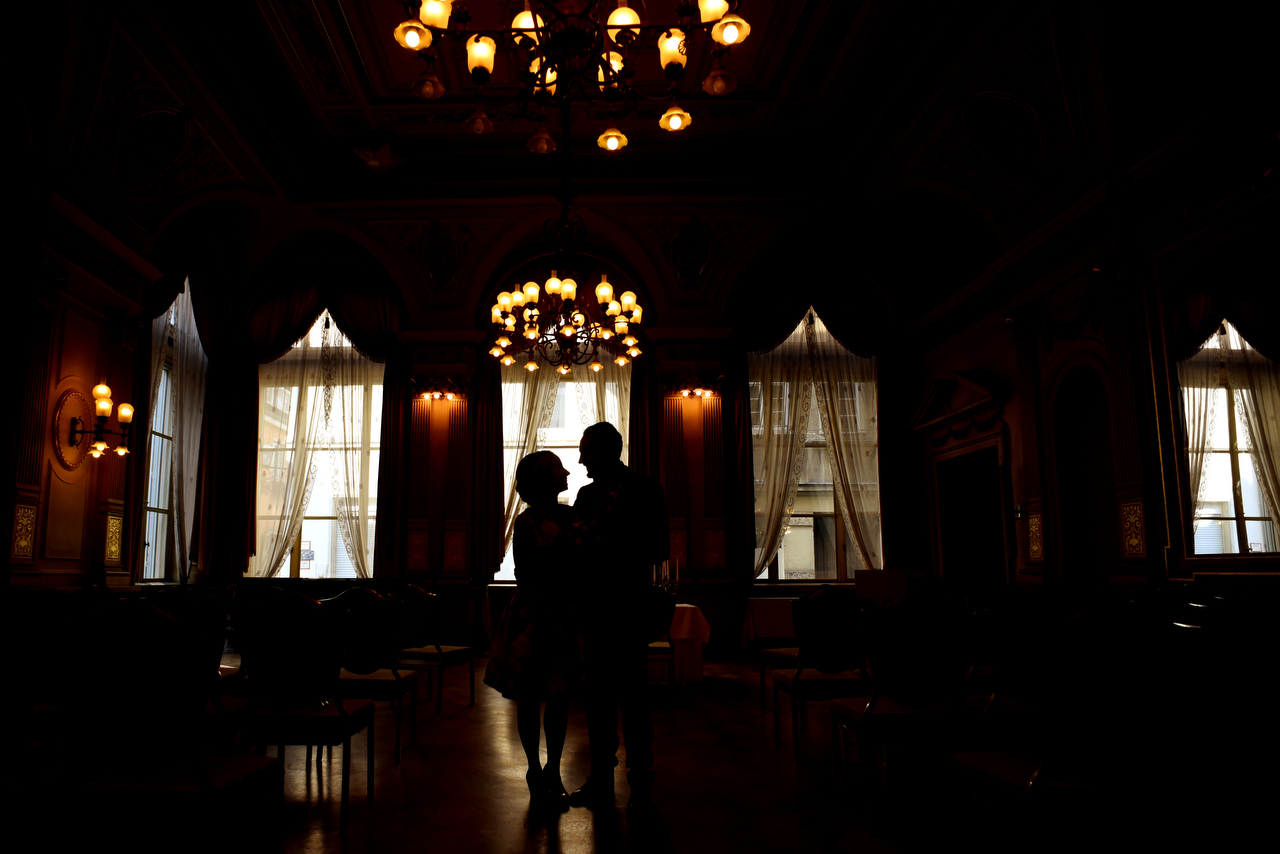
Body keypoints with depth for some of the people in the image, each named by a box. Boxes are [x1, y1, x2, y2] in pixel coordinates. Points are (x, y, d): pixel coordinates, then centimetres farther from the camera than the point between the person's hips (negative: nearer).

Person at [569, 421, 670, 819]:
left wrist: (611, 544, -17)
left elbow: (659, 550, -9)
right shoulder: (587, 494, 14)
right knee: (598, 693, 9)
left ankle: (640, 782, 8)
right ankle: (601, 779, 18)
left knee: (632, 693, -2)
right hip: (595, 607, 6)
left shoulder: (644, 489, -3)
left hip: (629, 607, -6)